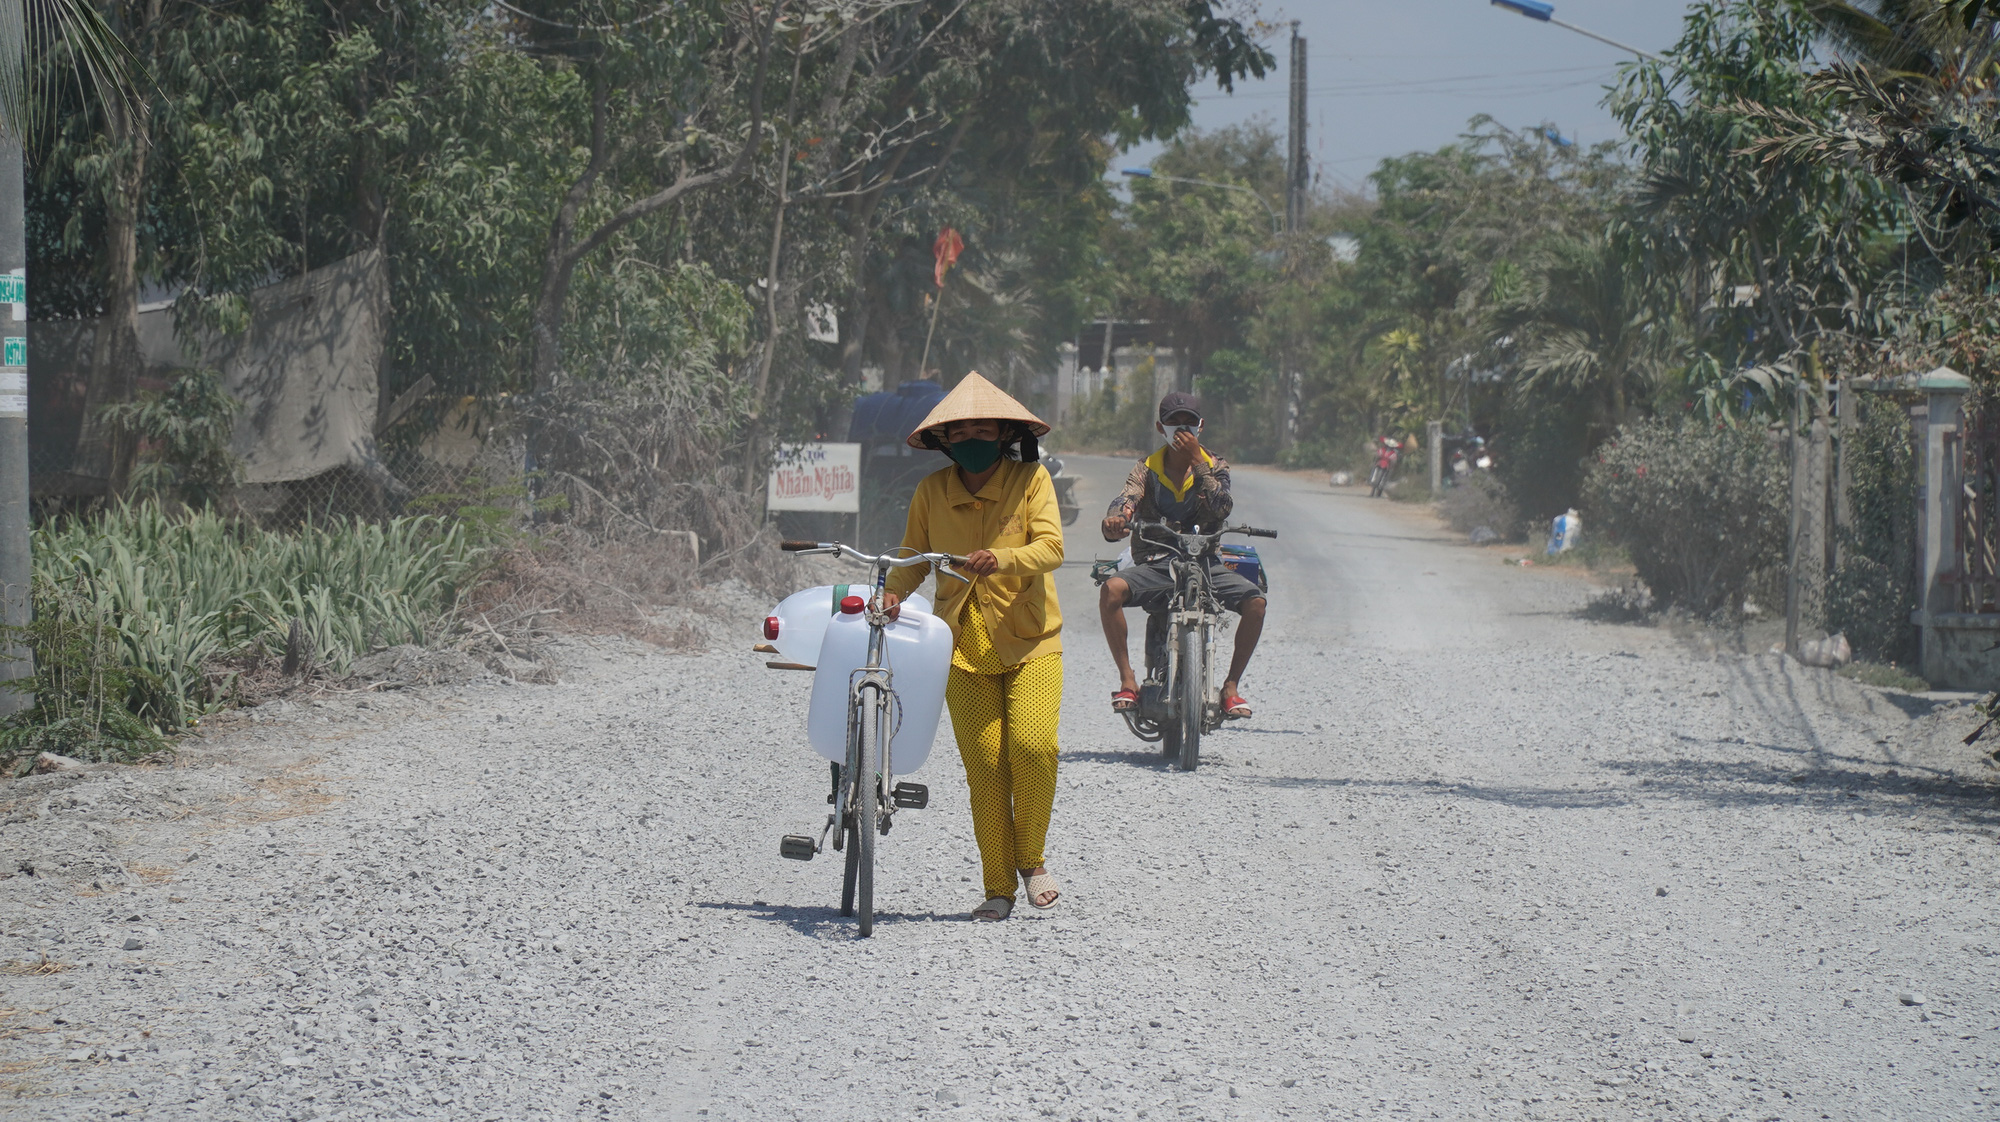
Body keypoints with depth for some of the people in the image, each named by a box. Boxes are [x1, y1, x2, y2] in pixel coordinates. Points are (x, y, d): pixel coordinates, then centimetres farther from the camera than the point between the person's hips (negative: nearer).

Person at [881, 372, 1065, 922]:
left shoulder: (1031, 479, -1)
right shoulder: (931, 491, 6)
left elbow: (1051, 547, -12)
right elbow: (914, 556, 12)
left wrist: (1001, 558, -31)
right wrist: (894, 591, -10)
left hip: (1029, 639, -2)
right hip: (964, 644, 2)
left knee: (1032, 743, -18)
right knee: (983, 762, -3)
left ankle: (1031, 857, 5)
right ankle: (998, 887, 7)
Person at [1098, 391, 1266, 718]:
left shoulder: (1215, 466, 5)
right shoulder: (1148, 469, 4)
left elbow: (1223, 507, -14)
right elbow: (1126, 500, -16)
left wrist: (1197, 460, -16)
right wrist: (1114, 522, -40)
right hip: (1154, 565, -1)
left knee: (1255, 600, -25)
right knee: (1111, 589, -32)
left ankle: (1232, 685, -10)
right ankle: (1127, 680, -19)